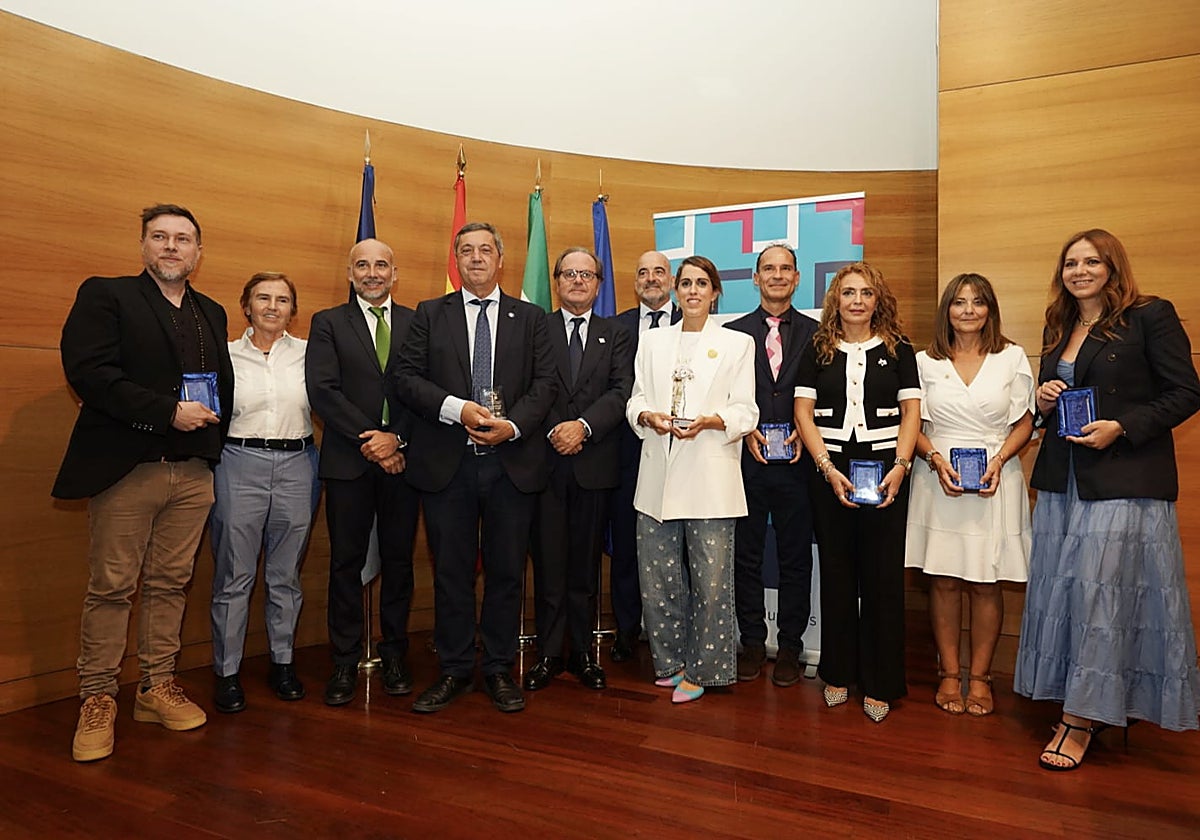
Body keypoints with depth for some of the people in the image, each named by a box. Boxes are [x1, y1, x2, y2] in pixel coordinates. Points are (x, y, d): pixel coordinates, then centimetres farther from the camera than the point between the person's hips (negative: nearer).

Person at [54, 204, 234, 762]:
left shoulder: (211, 313, 17)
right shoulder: (104, 296, 1)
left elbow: (224, 384, 21)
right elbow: (87, 371, -13)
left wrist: (213, 431, 5)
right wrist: (168, 412, -17)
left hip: (194, 472, 5)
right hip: (126, 469, -4)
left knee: (171, 584, 10)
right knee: (111, 587, 2)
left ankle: (158, 687, 22)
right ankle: (97, 700, 15)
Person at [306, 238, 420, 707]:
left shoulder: (417, 323, 9)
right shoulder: (328, 324, 6)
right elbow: (322, 390, -6)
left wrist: (397, 438, -12)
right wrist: (369, 440, -13)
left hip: (402, 458, 1)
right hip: (348, 462, -1)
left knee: (399, 559, 8)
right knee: (346, 562, 5)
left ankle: (395, 655, 21)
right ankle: (345, 663, 16)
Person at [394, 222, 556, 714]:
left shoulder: (531, 319, 10)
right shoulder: (430, 315, 10)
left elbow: (544, 383, 2)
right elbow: (405, 378, 0)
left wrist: (513, 424, -15)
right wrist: (457, 409, -14)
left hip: (512, 461, 0)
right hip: (447, 464, 0)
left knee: (506, 571, 8)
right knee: (451, 572, 7)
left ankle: (500, 670, 22)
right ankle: (454, 670, 22)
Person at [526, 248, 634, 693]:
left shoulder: (616, 336, 12)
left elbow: (623, 392, -2)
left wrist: (583, 425, -16)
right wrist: (553, 431, -15)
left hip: (594, 463, 1)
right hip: (545, 459, -1)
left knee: (585, 563, 8)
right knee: (548, 561, 3)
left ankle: (582, 652, 19)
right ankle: (549, 653, 14)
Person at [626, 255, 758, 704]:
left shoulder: (737, 343, 7)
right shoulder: (653, 342, 16)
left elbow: (745, 411, 2)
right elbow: (635, 400, 13)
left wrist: (708, 421, -16)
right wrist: (648, 416, -9)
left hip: (710, 477, -3)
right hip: (659, 476, 3)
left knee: (711, 579, -1)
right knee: (657, 577, 5)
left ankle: (701, 669, 15)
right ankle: (671, 660, 24)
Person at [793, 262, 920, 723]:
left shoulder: (897, 349, 7)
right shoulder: (817, 351, 7)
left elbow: (911, 412, 3)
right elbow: (803, 413, 1)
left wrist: (899, 467, -11)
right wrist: (828, 468, -11)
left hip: (884, 469, 0)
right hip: (829, 470, 1)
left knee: (882, 575, 1)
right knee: (836, 572, 7)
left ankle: (879, 683, 12)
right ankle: (838, 673, 19)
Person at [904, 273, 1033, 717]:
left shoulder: (1012, 357, 6)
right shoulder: (926, 361, 6)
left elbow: (1024, 423, 5)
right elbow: (913, 425, 7)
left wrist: (998, 461, -11)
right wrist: (936, 459, -10)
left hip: (995, 482, 0)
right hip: (938, 480, 1)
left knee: (985, 583, 3)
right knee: (943, 580, 3)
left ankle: (979, 676, 16)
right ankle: (949, 673, 16)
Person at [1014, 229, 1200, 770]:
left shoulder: (1151, 316, -4)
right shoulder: (1058, 328, 15)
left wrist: (1120, 428, -17)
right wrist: (1044, 402, 1)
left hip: (1124, 483, -6)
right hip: (1063, 483, 7)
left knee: (1101, 594, -6)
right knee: (1064, 590, 7)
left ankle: (1080, 721, 4)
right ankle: (1104, 704, 22)